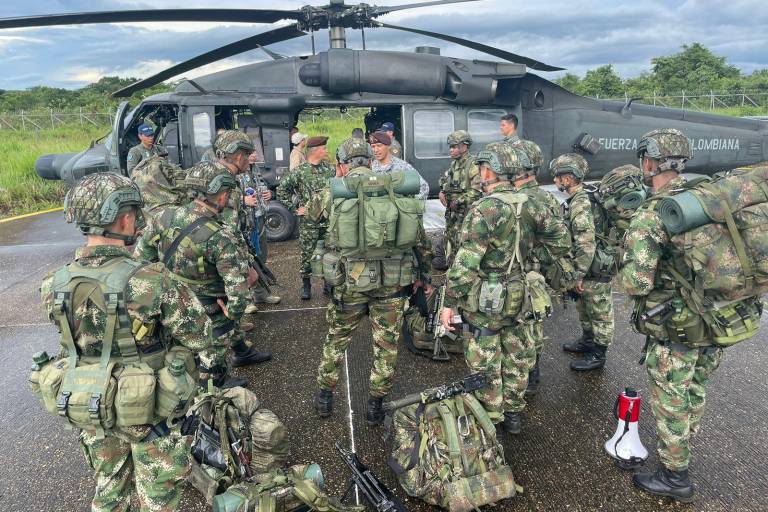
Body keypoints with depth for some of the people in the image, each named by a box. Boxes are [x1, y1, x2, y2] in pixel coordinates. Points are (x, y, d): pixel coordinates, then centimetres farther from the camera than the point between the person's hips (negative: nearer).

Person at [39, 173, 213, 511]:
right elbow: (199, 337, -19)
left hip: (89, 409, 5)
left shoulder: (55, 286, -10)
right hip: (147, 410, -5)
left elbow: (73, 340, 4)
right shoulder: (149, 281, -28)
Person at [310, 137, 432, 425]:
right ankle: (375, 406, 25)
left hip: (349, 282, 0)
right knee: (386, 346, 15)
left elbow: (311, 213, 20)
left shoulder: (334, 193, -2)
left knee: (337, 341, 20)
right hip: (392, 282, 1)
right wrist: (422, 276, 13)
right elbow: (418, 237, 4)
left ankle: (325, 397, 35)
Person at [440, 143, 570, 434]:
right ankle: (513, 414, 35)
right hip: (518, 297, 7)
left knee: (485, 367, 8)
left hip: (484, 303, -7)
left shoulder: (485, 209, -21)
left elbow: (465, 264, -23)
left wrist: (450, 304, -16)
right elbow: (561, 238, 11)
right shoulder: (529, 205, 0)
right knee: (516, 358, 20)